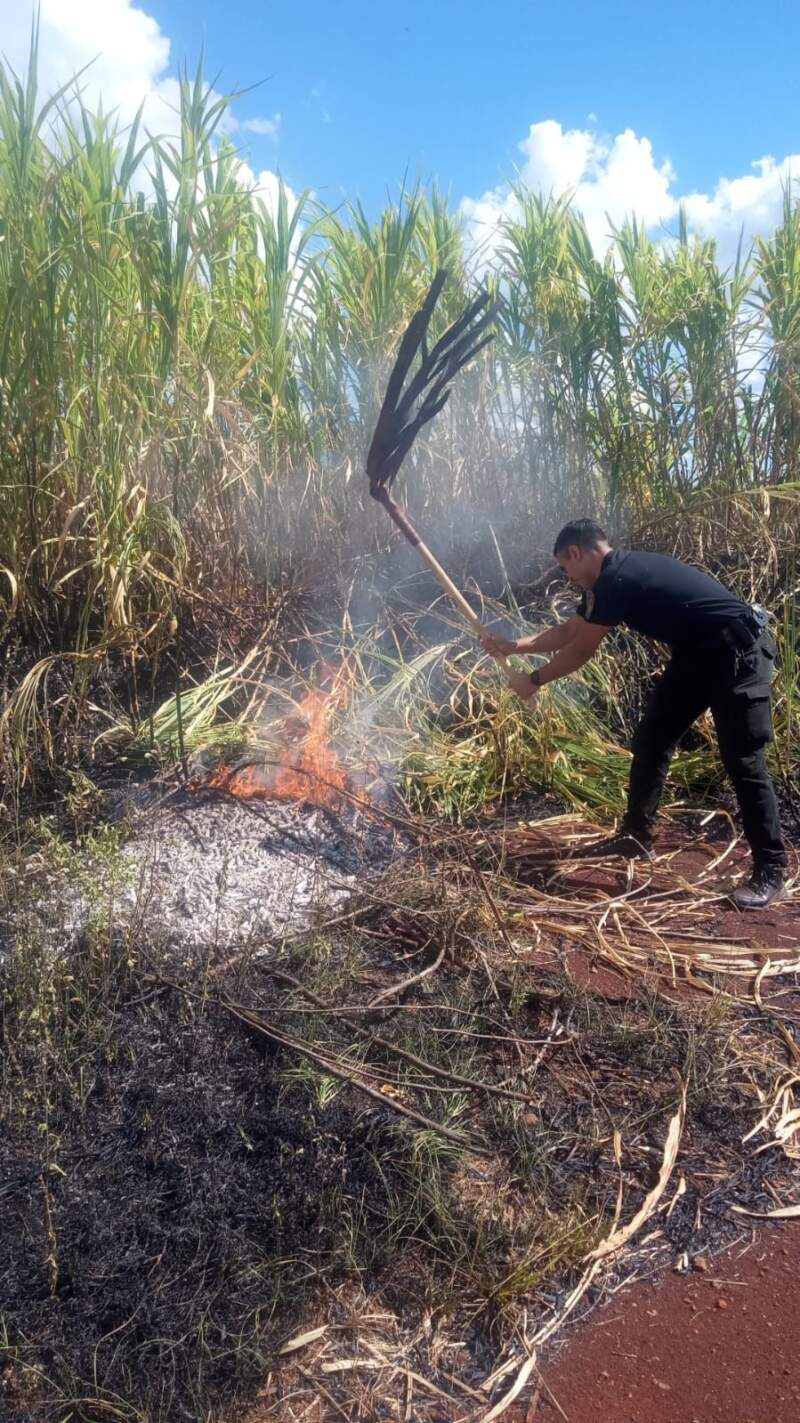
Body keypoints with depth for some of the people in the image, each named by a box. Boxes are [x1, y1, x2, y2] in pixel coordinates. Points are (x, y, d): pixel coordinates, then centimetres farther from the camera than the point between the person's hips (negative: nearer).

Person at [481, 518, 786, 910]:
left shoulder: (616, 580, -21)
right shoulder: (615, 577, 9)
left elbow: (580, 651, -13)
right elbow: (567, 631, 19)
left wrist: (534, 680, 0)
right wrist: (512, 646, 16)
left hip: (738, 654, -10)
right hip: (697, 655, 10)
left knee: (743, 762, -9)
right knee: (650, 740, 10)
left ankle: (770, 869, 0)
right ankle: (636, 835, 21)